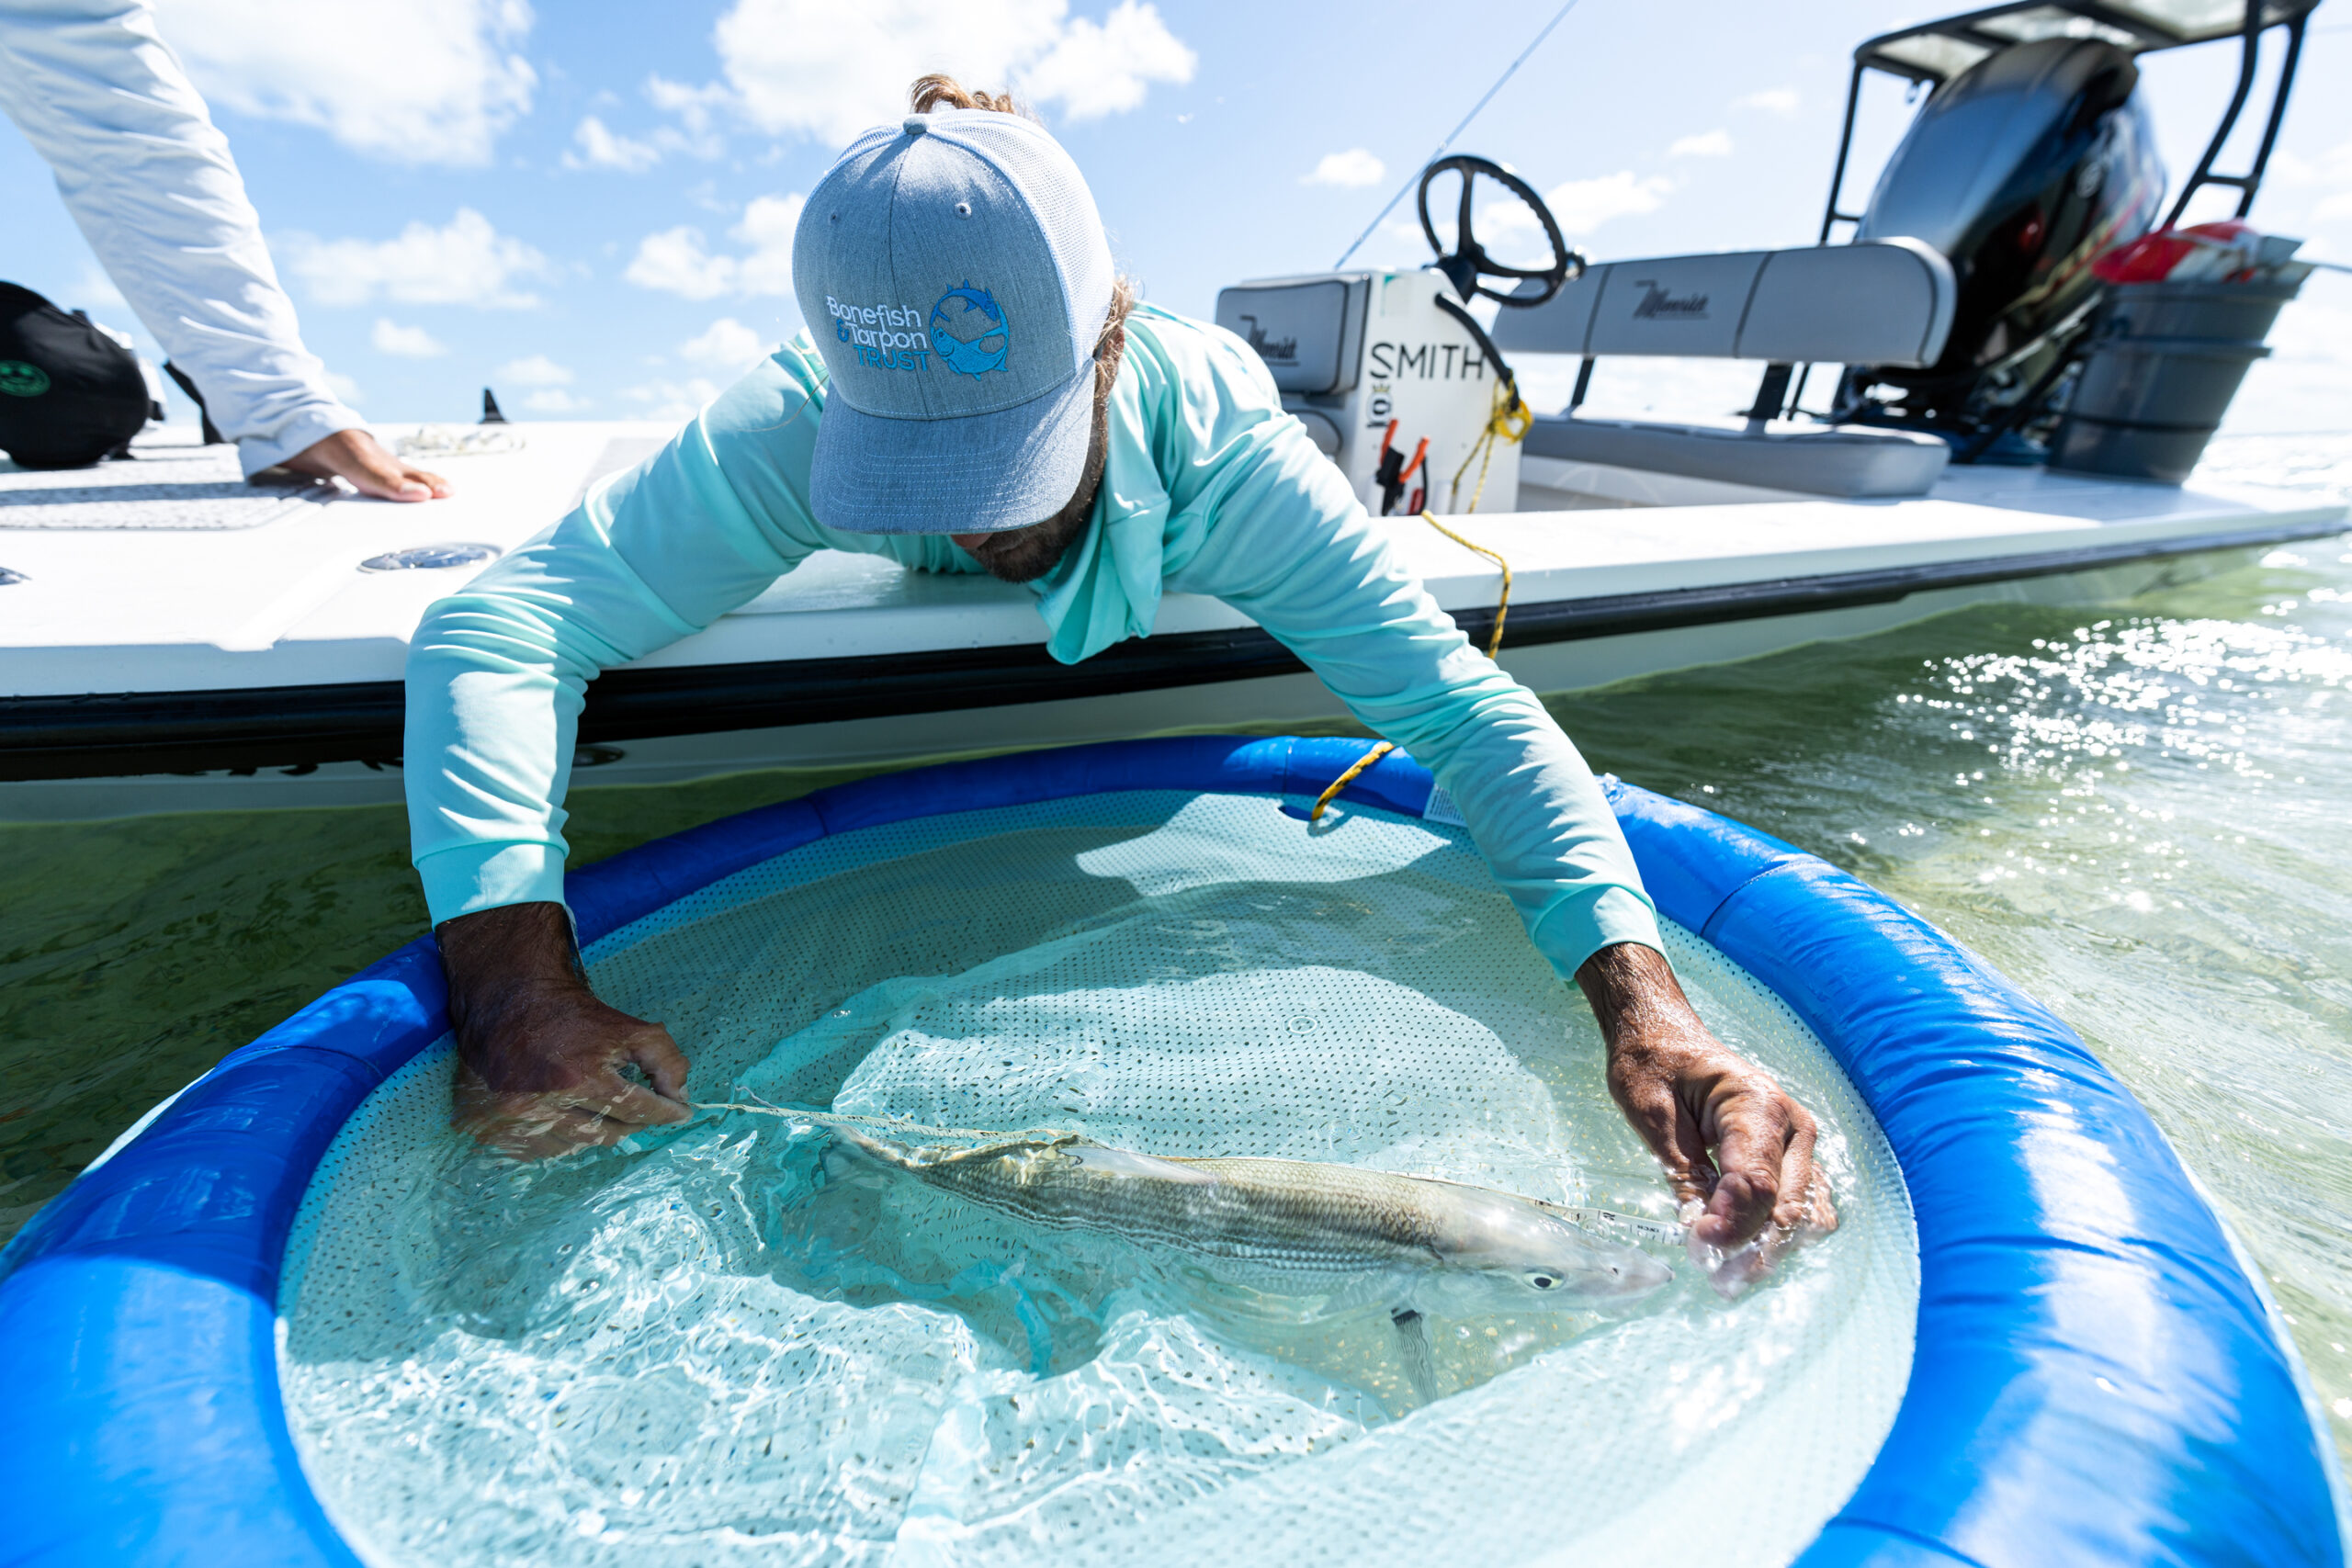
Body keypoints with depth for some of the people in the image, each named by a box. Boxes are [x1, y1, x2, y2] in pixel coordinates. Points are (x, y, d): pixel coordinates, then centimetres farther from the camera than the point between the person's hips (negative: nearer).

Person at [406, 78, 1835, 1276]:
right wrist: (516, 979, -55)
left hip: (1202, 630, 0)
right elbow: (501, 623, -41)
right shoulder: (804, 424, -41)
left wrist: (1645, 1003, -57)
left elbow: (1463, 700, -47)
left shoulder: (1217, 446, -44)